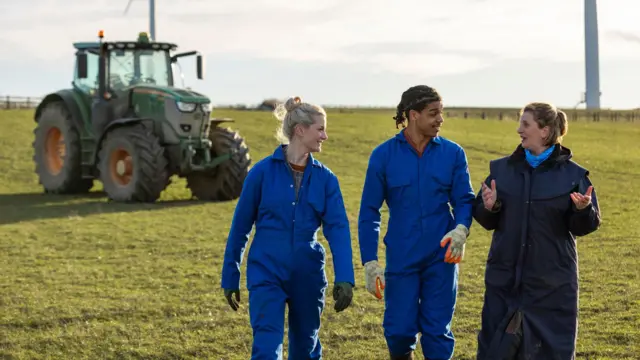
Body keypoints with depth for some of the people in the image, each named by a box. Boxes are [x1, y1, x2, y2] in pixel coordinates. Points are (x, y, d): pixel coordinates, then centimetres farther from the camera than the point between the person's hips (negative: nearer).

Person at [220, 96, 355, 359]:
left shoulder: (325, 178, 0)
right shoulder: (262, 172, -7)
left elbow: (338, 229, -8)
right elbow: (240, 227, -1)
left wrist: (344, 278, -20)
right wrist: (230, 278, 3)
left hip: (308, 277, 3)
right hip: (267, 275, -3)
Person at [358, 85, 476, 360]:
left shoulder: (453, 153, -1)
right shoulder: (384, 155, -3)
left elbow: (465, 200, 1)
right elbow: (369, 212, 0)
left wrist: (461, 229, -22)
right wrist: (370, 262, -6)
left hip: (441, 257, 1)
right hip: (401, 258, -1)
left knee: (437, 332, 4)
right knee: (399, 331, 1)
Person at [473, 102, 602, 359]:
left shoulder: (572, 174, -3)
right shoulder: (502, 169, 5)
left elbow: (584, 227, -4)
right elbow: (487, 221, 6)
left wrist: (583, 210, -24)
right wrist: (489, 208, -15)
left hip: (552, 281, -2)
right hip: (505, 278, 3)